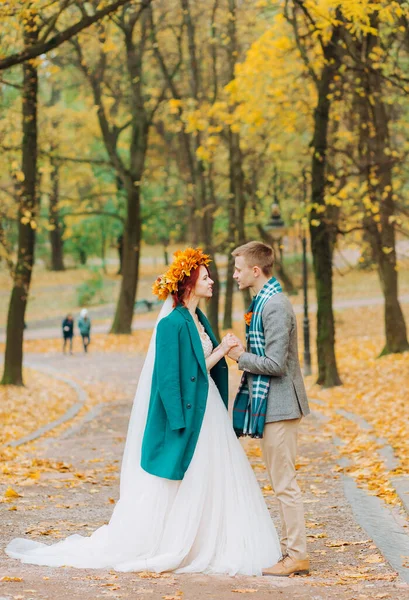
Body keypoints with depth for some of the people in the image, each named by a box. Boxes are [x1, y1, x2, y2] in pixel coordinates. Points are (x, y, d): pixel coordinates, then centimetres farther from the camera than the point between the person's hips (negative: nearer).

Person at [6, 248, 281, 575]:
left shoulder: (199, 320, 11)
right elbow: (169, 378, -18)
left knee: (216, 484, 8)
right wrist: (181, 426, -20)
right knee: (171, 493, -2)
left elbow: (201, 370, 11)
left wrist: (221, 350, -4)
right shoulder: (172, 324, -16)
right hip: (185, 416, -9)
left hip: (208, 412, 9)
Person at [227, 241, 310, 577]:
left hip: (278, 405, -11)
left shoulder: (275, 306, -19)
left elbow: (275, 363, -23)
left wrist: (242, 357, -10)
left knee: (284, 483, -5)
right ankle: (291, 547, 22)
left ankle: (297, 556, 0)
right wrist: (245, 354, 7)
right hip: (271, 404, 11)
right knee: (282, 482, 15)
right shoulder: (263, 302, 13)